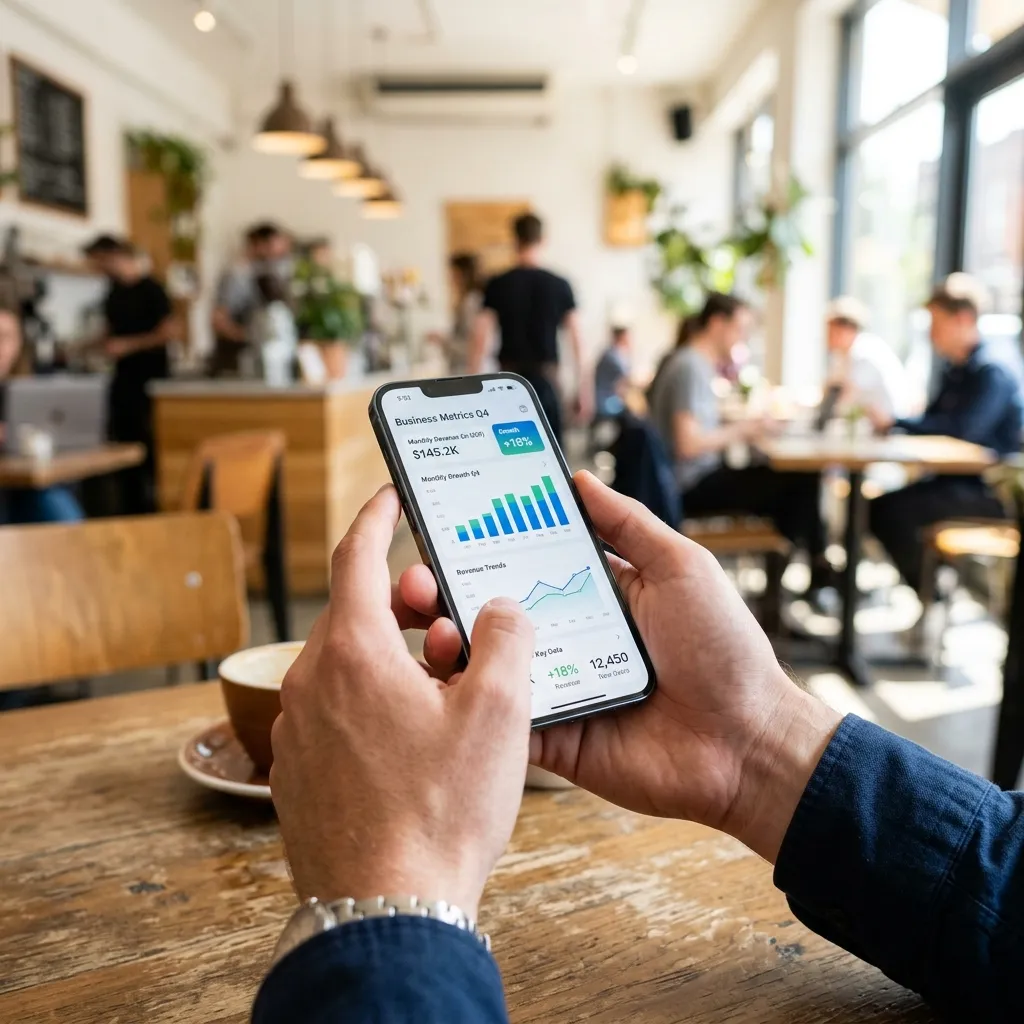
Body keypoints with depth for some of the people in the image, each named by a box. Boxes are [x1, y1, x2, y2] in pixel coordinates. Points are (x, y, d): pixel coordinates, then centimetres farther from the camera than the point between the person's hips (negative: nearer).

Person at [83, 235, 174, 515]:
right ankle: (130, 507, 17)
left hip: (151, 378, -7)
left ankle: (154, 506, 3)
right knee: (124, 441, 9)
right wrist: (103, 344, 2)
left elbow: (168, 331, -13)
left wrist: (127, 345, -14)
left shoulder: (150, 289, -9)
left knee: (149, 443, -6)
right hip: (124, 377, 7)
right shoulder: (113, 292, 12)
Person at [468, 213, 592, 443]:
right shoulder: (559, 285, 1)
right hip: (546, 376, 0)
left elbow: (481, 340, -5)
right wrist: (584, 388, 4)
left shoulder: (497, 285, 0)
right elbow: (576, 340, -1)